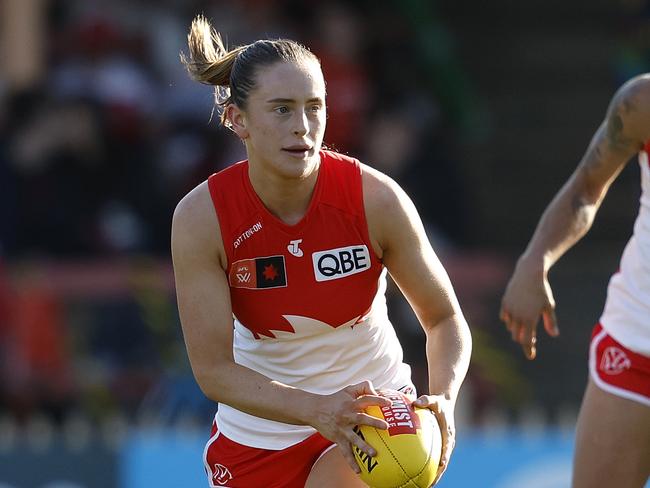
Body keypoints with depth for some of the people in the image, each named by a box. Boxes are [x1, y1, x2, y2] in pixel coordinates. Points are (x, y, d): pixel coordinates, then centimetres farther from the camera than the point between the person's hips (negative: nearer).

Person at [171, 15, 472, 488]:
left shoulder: (376, 197, -20)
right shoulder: (201, 216, -20)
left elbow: (445, 318, -9)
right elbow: (212, 368, -20)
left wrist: (442, 398, -30)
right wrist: (317, 409, -36)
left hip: (373, 410, -1)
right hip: (259, 426, 1)